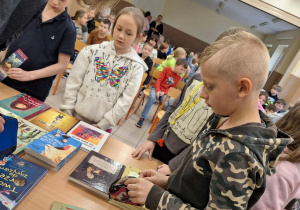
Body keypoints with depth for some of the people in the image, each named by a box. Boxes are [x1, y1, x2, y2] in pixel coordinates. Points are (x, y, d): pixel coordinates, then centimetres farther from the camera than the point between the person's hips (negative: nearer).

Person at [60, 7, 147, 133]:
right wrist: (67, 114, -4)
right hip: (74, 117, 2)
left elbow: (125, 102, -9)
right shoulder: (92, 51, -5)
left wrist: (102, 125, -10)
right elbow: (73, 83, -2)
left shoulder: (136, 67, -7)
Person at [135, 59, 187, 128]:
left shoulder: (178, 77, 5)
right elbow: (159, 80, -8)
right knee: (152, 98, -33)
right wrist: (158, 91, -20)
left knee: (165, 105, -26)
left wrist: (164, 92, -14)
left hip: (165, 92, 3)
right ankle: (142, 118, -26)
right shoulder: (167, 69, -5)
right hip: (157, 88, -3)